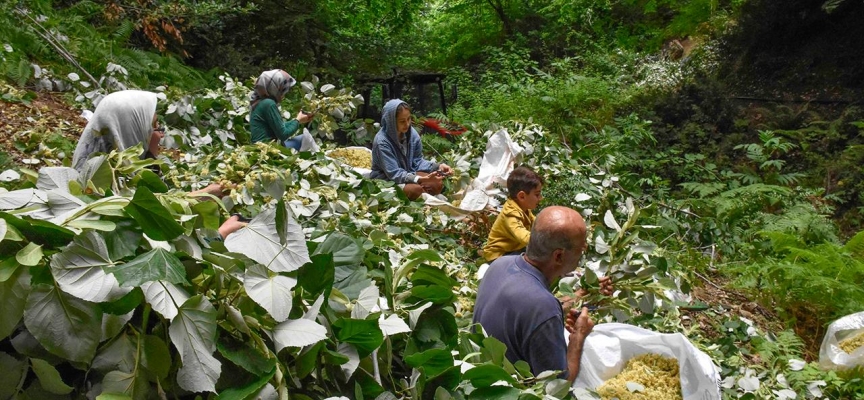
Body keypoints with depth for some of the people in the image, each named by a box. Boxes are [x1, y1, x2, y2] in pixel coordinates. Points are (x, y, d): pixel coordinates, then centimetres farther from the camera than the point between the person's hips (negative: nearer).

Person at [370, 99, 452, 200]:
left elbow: (417, 161, 1)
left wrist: (438, 166, -17)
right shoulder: (382, 141, -26)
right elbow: (395, 174, -28)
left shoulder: (412, 133, -7)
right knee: (416, 189, -32)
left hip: (408, 173, 6)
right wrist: (422, 179, -38)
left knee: (438, 184, -14)